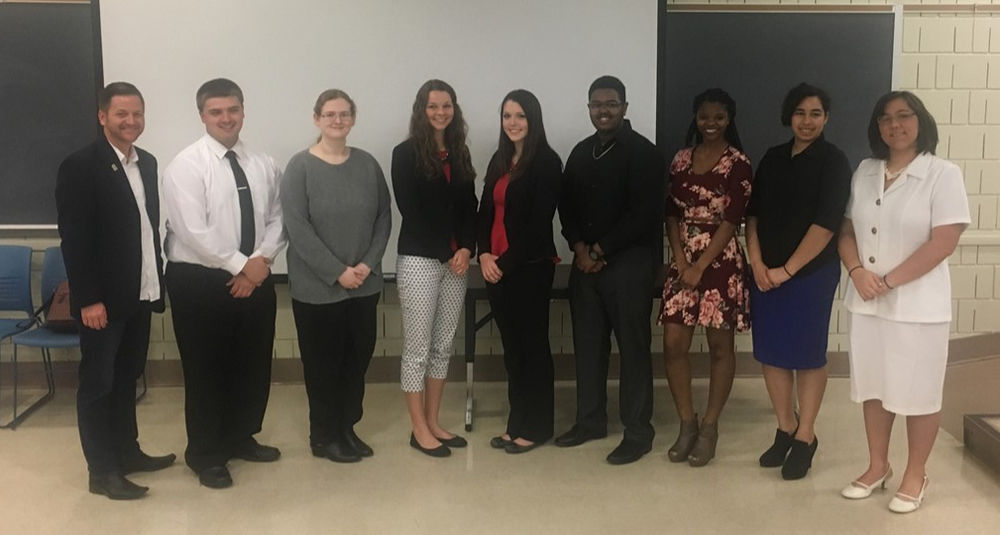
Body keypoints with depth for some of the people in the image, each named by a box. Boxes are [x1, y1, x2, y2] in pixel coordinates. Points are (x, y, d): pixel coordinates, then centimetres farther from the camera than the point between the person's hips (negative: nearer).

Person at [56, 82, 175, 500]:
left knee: (126, 378, 18)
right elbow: (73, 238, -16)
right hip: (103, 298, -7)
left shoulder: (147, 163, 9)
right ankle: (102, 471, 13)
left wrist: (157, 281, 10)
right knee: (98, 383, 4)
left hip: (140, 293, 7)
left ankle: (127, 452, 30)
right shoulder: (80, 166, -12)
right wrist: (88, 299, -19)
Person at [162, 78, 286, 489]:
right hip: (199, 281, -5)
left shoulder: (264, 164, 7)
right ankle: (206, 454, 20)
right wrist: (241, 265, -16)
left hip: (255, 278, 5)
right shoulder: (186, 165, -10)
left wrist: (261, 260, -11)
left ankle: (241, 438, 33)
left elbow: (277, 219, 6)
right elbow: (194, 231, -18)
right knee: (206, 370, 4)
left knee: (253, 364, 14)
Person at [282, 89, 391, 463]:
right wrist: (337, 271, -15)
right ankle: (324, 436, 20)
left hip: (364, 285, 4)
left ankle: (348, 427, 26)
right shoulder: (300, 166, -6)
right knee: (323, 361, 5)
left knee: (358, 357, 10)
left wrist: (368, 264, -7)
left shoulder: (367, 164, 6)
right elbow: (297, 227, -12)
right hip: (316, 287, -4)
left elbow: (384, 217, 6)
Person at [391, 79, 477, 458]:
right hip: (419, 260, -5)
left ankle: (433, 423, 20)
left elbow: (469, 208, 9)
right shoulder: (405, 154, -3)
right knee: (418, 348, 1)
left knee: (443, 346, 10)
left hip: (456, 260, 5)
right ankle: (419, 430, 10)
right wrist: (446, 253, -9)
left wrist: (467, 249, -7)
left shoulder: (460, 154, 12)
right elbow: (410, 212, -8)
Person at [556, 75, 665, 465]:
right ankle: (590, 420, 24)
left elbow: (644, 214, -14)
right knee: (588, 344, 11)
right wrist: (579, 247, -3)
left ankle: (638, 431, 8)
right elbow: (566, 204, 14)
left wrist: (600, 250, -11)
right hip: (586, 262, 6)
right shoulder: (581, 152, 15)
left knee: (633, 347, -1)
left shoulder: (642, 152, -6)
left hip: (629, 263, -6)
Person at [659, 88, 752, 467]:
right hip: (683, 262, 5)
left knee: (720, 346, 4)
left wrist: (700, 267, -13)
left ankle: (709, 428, 15)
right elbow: (672, 213, 8)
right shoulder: (681, 160, 10)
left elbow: (731, 220, -10)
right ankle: (687, 423, 15)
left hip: (720, 263, -4)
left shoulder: (738, 163, -5)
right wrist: (679, 260, -5)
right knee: (673, 344, 0)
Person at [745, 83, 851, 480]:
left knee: (807, 355, 3)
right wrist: (756, 262, -4)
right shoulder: (773, 158, 10)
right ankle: (784, 430, 22)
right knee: (772, 353, 8)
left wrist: (787, 270, -13)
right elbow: (753, 212, 9)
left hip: (811, 273, -5)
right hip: (766, 273, 5)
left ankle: (805, 437, 16)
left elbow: (826, 223, -12)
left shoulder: (833, 162, -5)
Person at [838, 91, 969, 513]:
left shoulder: (943, 174, -9)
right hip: (866, 301, 5)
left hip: (917, 303, -5)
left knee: (918, 392, 6)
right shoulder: (865, 172, 7)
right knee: (873, 387, 14)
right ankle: (877, 466, 30)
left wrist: (889, 280, -18)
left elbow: (944, 241, -16)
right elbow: (847, 229, 8)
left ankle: (915, 476, 23)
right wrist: (858, 272, -11)